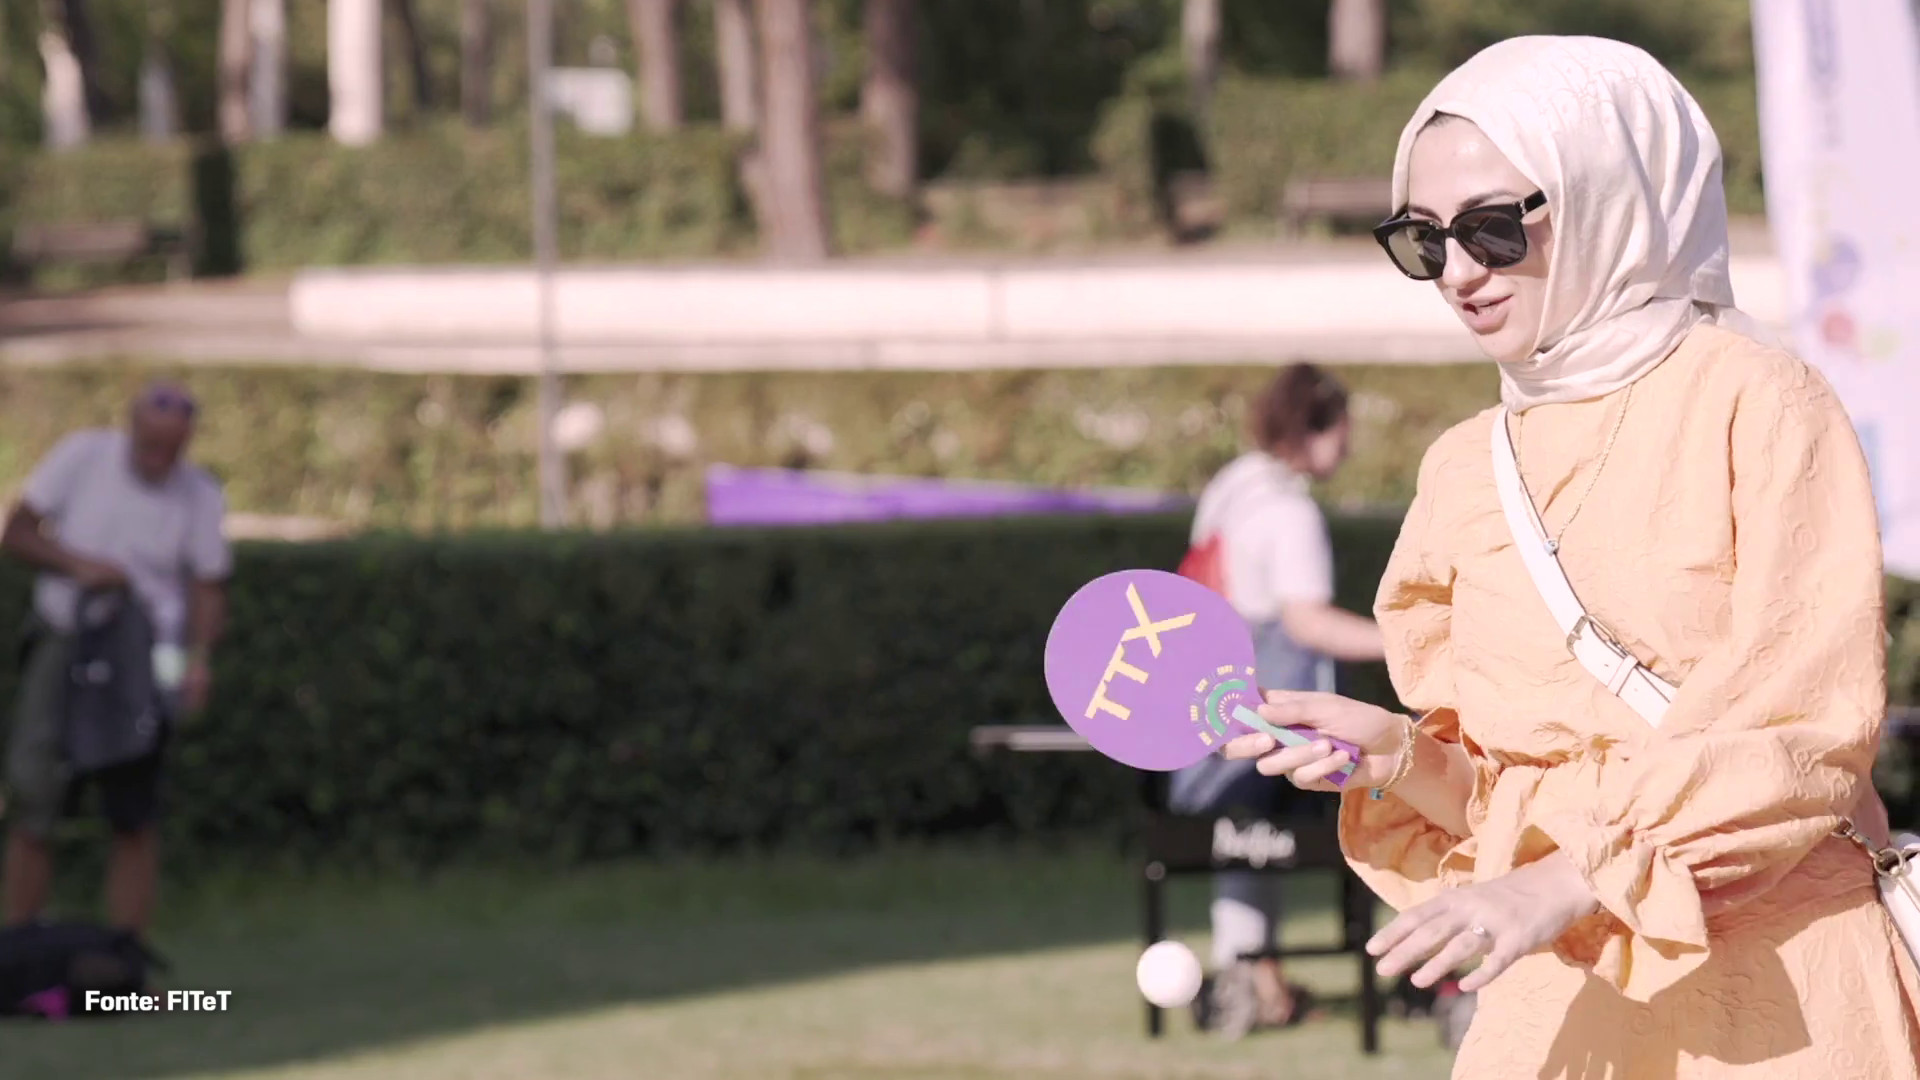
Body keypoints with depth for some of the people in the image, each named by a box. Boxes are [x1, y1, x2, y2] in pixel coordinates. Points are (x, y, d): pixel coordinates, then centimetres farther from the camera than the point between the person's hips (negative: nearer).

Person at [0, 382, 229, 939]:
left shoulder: (201, 496, -2)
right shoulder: (83, 455, -4)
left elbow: (209, 588, 3)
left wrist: (200, 656, -16)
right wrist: (76, 565, -17)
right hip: (63, 642, 0)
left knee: (135, 815, -2)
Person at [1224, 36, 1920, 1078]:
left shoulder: (1756, 403, -5)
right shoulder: (1462, 467, 11)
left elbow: (1810, 735, -12)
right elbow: (1500, 790, 14)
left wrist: (1571, 880, -20)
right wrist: (1402, 757, -8)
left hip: (1774, 992, -4)